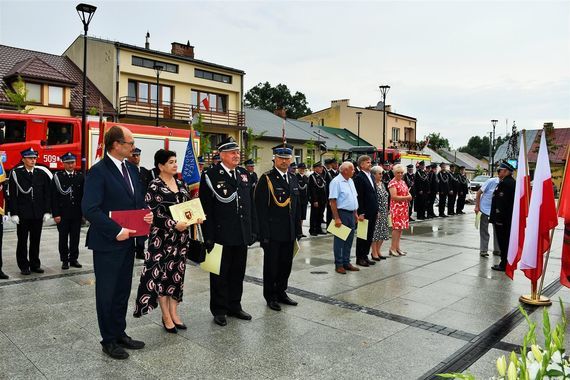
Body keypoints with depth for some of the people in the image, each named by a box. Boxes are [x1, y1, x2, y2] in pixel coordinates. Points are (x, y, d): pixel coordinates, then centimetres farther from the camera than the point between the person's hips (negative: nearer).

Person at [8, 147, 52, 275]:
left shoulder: (41, 174, 6)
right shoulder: (16, 173, -2)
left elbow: (47, 194, 7)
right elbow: (12, 195, -4)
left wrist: (47, 211, 2)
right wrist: (14, 213, -10)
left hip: (38, 214, 3)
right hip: (22, 215, -2)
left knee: (36, 240, 10)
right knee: (22, 241, 6)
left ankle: (35, 264, 20)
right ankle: (24, 266, 15)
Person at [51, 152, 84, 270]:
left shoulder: (80, 177, 7)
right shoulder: (57, 177, -1)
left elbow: (84, 196, 7)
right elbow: (54, 197, -4)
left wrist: (84, 212, 3)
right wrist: (56, 214, -9)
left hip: (77, 214, 2)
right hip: (63, 214, -2)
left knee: (75, 237, 7)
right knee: (63, 238, 5)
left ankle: (73, 259, 17)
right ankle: (65, 260, 15)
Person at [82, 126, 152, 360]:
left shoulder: (131, 168, 8)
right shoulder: (98, 171, -15)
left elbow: (138, 199, 17)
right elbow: (89, 209, -22)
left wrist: (146, 213, -3)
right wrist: (116, 231, -23)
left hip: (127, 241, 7)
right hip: (107, 243, -7)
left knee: (123, 291, 17)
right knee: (107, 293, 8)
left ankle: (120, 334, 32)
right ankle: (109, 340, 23)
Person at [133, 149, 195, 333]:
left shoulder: (180, 183, 9)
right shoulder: (154, 186, -9)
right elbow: (154, 213, -16)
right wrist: (174, 225, -25)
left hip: (181, 236, 6)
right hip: (162, 237, -6)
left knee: (177, 273, 10)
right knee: (162, 274, 3)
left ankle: (174, 313, 21)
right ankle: (166, 317, 14)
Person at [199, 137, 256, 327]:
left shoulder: (244, 174, 9)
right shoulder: (210, 175, -9)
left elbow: (250, 204, 12)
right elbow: (206, 208, -12)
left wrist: (253, 230, 9)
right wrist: (209, 236, -15)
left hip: (241, 235, 6)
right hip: (221, 235, -5)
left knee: (238, 273, 16)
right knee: (220, 274, 8)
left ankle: (234, 306, 31)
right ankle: (219, 310, 23)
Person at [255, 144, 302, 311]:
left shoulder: (293, 178, 11)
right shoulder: (266, 179, -10)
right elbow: (261, 208, -14)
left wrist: (298, 230, 11)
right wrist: (264, 234, -17)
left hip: (289, 233, 6)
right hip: (272, 233, -6)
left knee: (286, 264, 15)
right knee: (271, 265, 7)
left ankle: (281, 292, 32)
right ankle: (270, 297, 22)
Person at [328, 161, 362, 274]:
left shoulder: (350, 181, 13)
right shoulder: (336, 181, -13)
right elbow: (332, 201, -18)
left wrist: (356, 214, 14)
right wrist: (337, 218, -21)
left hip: (351, 214, 8)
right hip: (342, 213, -8)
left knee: (349, 240, 14)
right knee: (339, 240, 2)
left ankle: (346, 262, 24)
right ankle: (339, 265, 11)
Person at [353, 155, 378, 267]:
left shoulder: (371, 176, 15)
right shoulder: (359, 177, -11)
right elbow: (359, 197, -15)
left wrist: (376, 210, 14)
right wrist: (361, 212, -18)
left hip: (373, 212, 8)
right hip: (365, 212, -8)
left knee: (369, 235, 12)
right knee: (362, 236, 2)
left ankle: (365, 256, 22)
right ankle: (359, 258, 11)